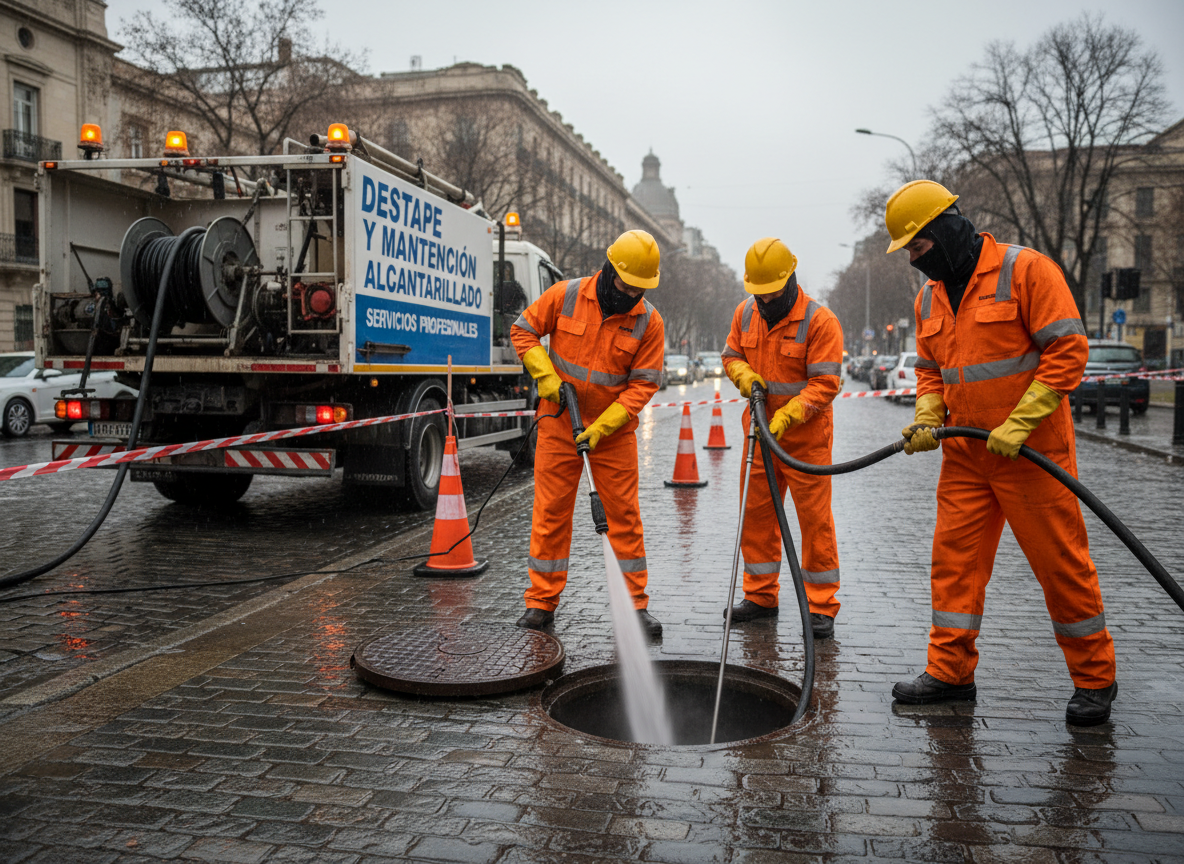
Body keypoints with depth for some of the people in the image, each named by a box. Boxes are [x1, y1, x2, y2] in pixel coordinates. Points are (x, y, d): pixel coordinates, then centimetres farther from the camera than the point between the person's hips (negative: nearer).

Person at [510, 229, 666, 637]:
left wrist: (601, 427, -17)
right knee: (551, 511, 3)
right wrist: (545, 374, -11)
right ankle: (541, 602, 14)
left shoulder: (649, 322, -9)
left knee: (625, 514, 3)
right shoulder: (565, 296, -9)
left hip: (614, 430, 0)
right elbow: (523, 330, 3)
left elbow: (643, 384, -9)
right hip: (559, 421, 0)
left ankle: (635, 604, 14)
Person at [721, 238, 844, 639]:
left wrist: (786, 416, -29)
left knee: (815, 518, -1)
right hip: (758, 430, 6)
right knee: (756, 513, 10)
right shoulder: (745, 313, 3)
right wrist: (744, 374, -9)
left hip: (806, 436, -5)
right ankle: (760, 596, 23)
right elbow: (731, 356, 14)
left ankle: (821, 607, 9)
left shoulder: (820, 321, -16)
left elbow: (824, 384, -18)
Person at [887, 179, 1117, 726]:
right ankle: (950, 672, 16)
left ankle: (1095, 680, 19)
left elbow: (1068, 350, -15)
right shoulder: (930, 297, 10)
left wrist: (1019, 423, -20)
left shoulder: (1025, 270, -11)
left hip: (1032, 451, -6)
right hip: (964, 455, 7)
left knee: (1061, 562, 2)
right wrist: (926, 419, 1)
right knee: (954, 558, 5)